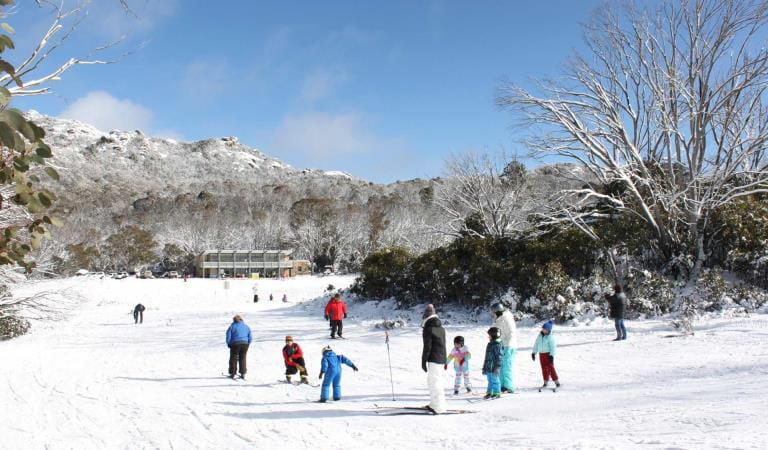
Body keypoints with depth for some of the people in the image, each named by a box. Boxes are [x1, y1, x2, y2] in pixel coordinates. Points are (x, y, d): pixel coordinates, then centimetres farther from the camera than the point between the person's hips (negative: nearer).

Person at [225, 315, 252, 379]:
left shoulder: (232, 327, 1)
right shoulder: (246, 327, 11)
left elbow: (228, 337, -3)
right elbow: (250, 338, 9)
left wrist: (229, 345, 9)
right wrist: (247, 345, 17)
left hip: (235, 345, -3)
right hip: (245, 344, 3)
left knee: (233, 359, 8)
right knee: (243, 359, 11)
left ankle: (232, 373, 10)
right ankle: (243, 373, 9)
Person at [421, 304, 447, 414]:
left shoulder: (428, 329, -12)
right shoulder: (441, 328, 14)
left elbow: (427, 347, -14)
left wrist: (423, 362, -9)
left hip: (433, 359, -9)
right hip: (441, 359, 9)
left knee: (435, 382, -6)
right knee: (431, 381, 19)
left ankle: (439, 407, -8)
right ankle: (434, 403, 26)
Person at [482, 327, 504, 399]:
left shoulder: (497, 345, -16)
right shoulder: (490, 344, 14)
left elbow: (500, 357, -19)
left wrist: (497, 366, -21)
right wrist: (485, 367, 24)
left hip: (494, 368, -9)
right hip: (489, 368, 9)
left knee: (495, 380, -2)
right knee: (490, 380, 14)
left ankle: (497, 393, 6)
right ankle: (489, 392, 21)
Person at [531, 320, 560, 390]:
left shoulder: (550, 337, -11)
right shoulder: (540, 336, 8)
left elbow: (553, 347, -13)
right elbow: (536, 344, 15)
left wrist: (552, 355, -19)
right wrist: (533, 353, 13)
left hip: (548, 354, -6)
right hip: (541, 354, 6)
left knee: (551, 368, -8)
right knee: (544, 368, 8)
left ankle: (556, 381, -1)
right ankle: (546, 382, 15)